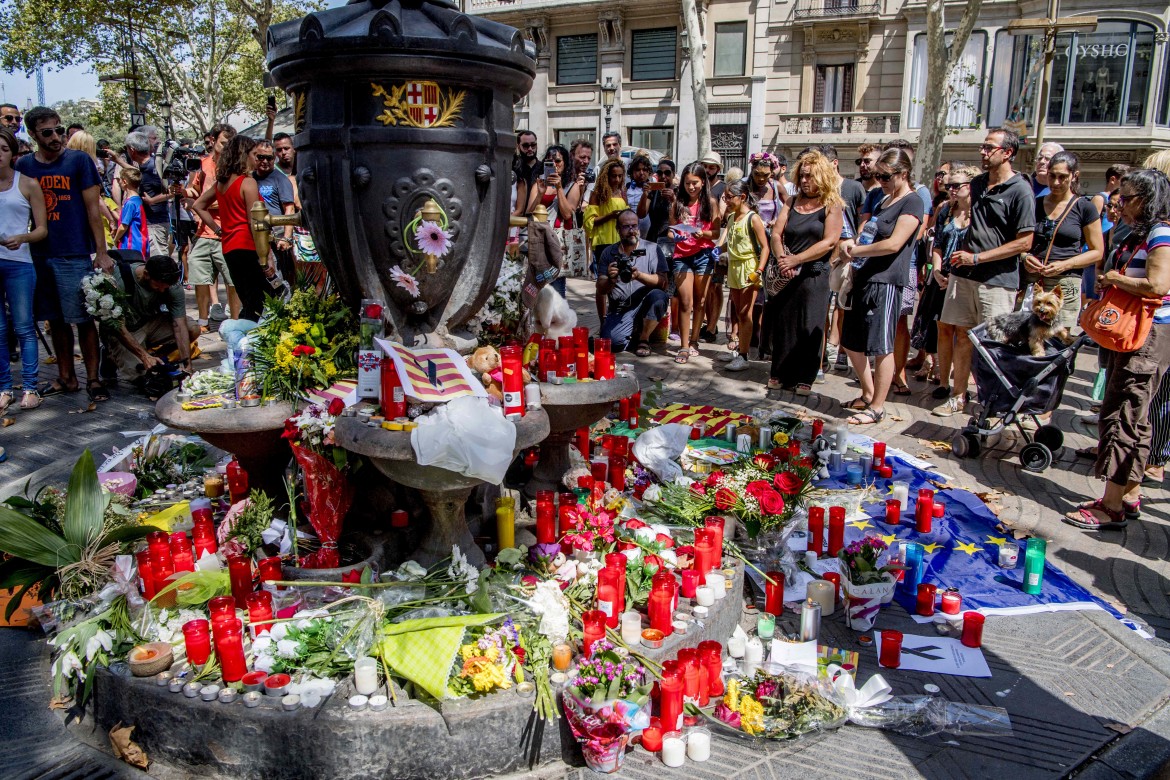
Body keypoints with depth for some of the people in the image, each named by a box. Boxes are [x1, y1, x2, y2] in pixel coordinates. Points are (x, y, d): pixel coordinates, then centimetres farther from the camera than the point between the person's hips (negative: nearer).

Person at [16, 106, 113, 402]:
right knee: (56, 320, 11)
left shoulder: (79, 160, -2)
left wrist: (101, 252, -8)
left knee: (83, 320, -1)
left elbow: (93, 208, -4)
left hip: (75, 255, -4)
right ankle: (66, 377, 21)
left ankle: (93, 378, 8)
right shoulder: (23, 165, 8)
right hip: (39, 255, 4)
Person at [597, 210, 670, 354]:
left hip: (646, 307, 0)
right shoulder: (609, 253, 6)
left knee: (658, 296, -34)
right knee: (613, 341, -28)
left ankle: (643, 340, -8)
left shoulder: (651, 249, 1)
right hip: (619, 310, 0)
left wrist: (640, 275, -27)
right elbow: (601, 290, 5)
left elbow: (662, 282, -10)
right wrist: (611, 279, -18)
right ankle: (635, 331, 11)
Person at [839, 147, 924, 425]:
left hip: (886, 281, -10)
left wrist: (857, 250, -8)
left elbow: (894, 244, -18)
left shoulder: (912, 203, -8)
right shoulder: (883, 201, 20)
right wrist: (852, 244, 5)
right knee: (852, 344, 14)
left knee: (881, 347, -4)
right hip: (863, 278, 10)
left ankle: (877, 407, 5)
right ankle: (868, 395, 29)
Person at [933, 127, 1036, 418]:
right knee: (961, 334, 9)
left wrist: (977, 257, -15)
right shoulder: (977, 184, 12)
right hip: (964, 273, 6)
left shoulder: (1020, 191, -9)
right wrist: (961, 253, 12)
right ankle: (958, 396, 19)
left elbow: (1024, 242, -13)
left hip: (997, 280, -6)